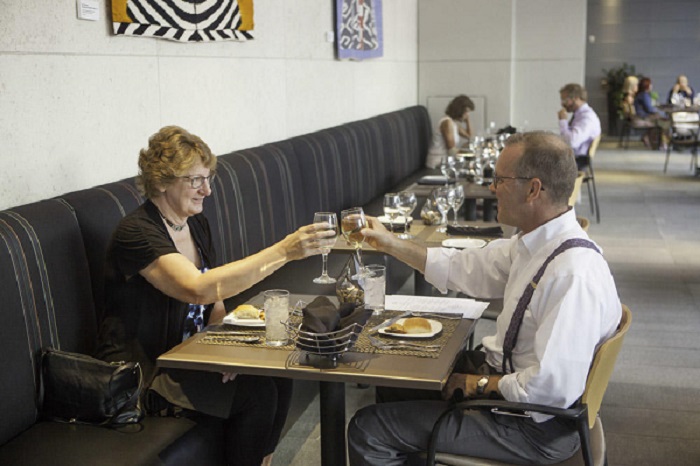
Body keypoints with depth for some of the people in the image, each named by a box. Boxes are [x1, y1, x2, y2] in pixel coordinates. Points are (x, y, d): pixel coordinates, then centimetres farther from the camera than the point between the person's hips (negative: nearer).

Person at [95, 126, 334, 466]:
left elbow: (215, 302, 13)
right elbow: (200, 288, -36)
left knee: (278, 378, -13)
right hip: (143, 371, -7)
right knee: (255, 395, -21)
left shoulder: (196, 224, 6)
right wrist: (283, 252, -40)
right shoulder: (136, 233, -20)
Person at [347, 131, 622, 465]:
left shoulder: (574, 275, -32)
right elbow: (464, 268, 11)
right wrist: (391, 244, 14)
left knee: (367, 430, -8)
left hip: (535, 426, -9)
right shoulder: (532, 244, -3)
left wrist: (478, 385, -17)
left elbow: (551, 389, -33)